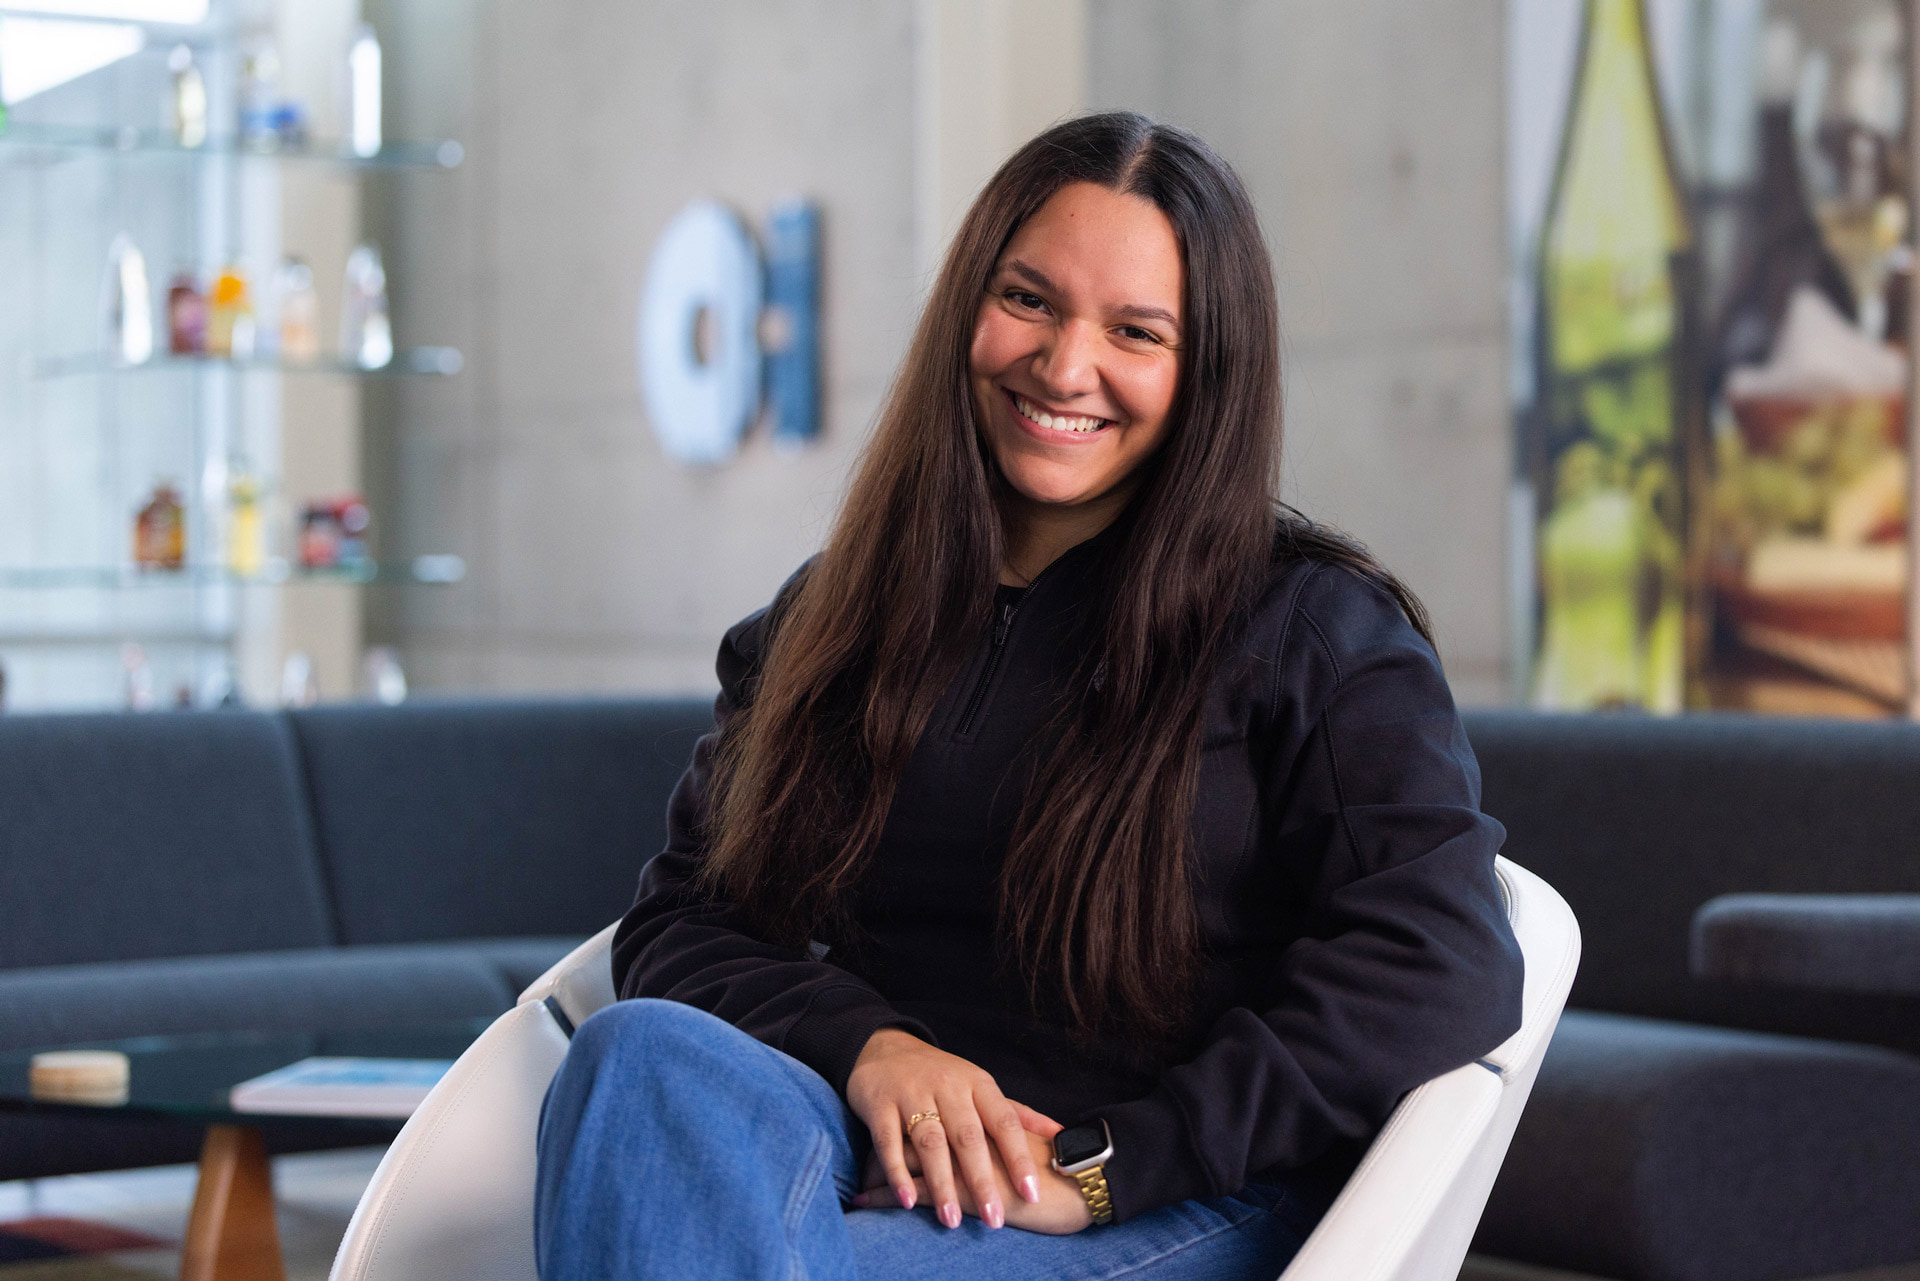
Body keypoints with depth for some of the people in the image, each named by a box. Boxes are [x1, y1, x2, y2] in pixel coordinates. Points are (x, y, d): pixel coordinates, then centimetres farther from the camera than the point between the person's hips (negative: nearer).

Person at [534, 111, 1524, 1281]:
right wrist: (863, 1045, -11)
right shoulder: (820, 625, 19)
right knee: (649, 1052, -32)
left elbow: (1449, 966, -9)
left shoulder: (1314, 626, 5)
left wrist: (1100, 1163, -15)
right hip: (875, 1166, 5)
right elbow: (678, 924, 12)